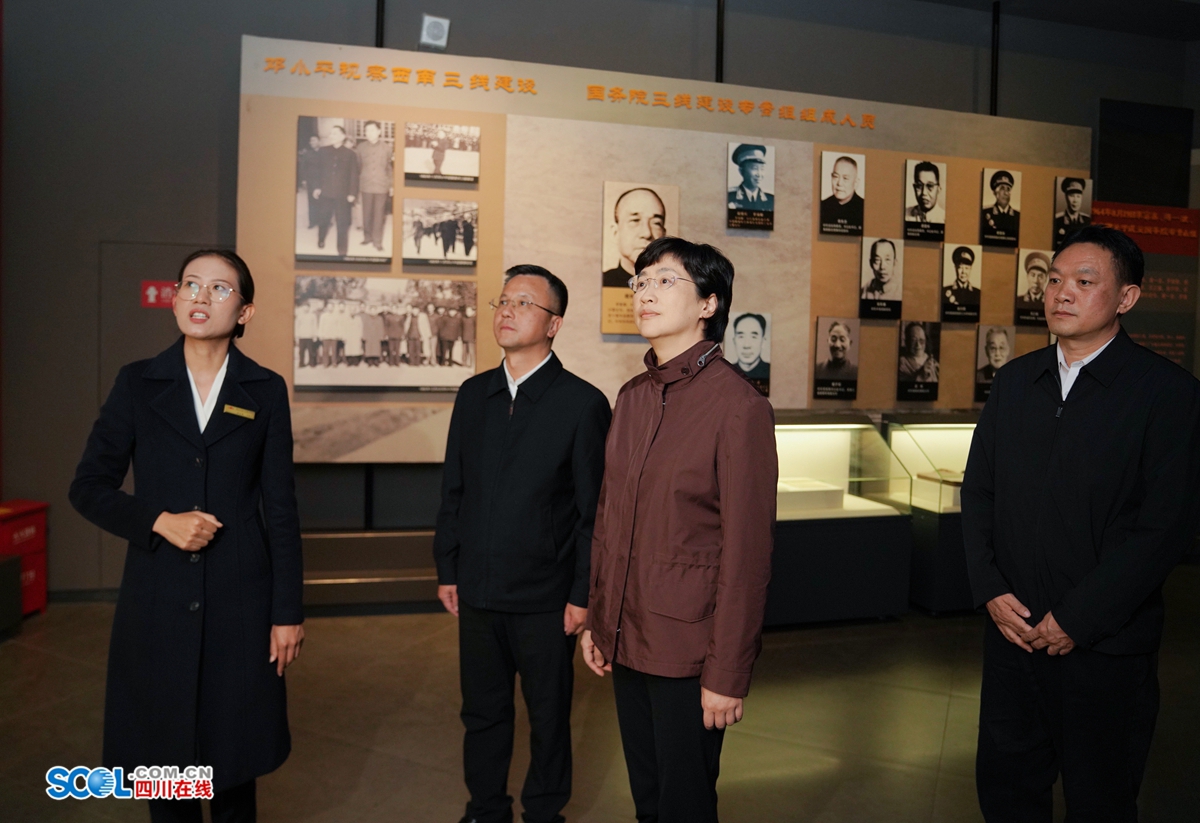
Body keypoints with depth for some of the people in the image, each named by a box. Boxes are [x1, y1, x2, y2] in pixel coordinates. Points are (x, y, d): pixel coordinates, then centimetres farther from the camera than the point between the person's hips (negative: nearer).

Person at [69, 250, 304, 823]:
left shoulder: (265, 390, 0)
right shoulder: (138, 384, 2)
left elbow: (280, 506, 1)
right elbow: (88, 486, 5)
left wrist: (288, 610, -1)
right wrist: (159, 521, -13)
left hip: (239, 597, 0)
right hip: (157, 598, 1)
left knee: (233, 744, 10)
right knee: (162, 746, 11)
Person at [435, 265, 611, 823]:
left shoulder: (583, 404, -10)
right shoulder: (473, 394, 5)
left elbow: (595, 510, -9)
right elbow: (453, 489, 10)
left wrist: (583, 594, -10)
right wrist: (447, 570, 9)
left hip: (545, 599, -4)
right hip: (477, 591, 4)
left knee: (548, 718, 14)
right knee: (482, 713, 19)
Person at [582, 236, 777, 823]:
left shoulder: (738, 405, -15)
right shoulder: (632, 398, 8)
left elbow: (747, 553, -16)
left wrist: (728, 675, -15)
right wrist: (596, 621, 12)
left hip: (689, 651, -6)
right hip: (626, 641, 7)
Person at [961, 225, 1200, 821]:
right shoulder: (1014, 381, 7)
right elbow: (978, 491, 7)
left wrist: (1077, 619, -14)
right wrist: (991, 591, -4)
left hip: (1105, 645, -4)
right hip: (1013, 631, 4)